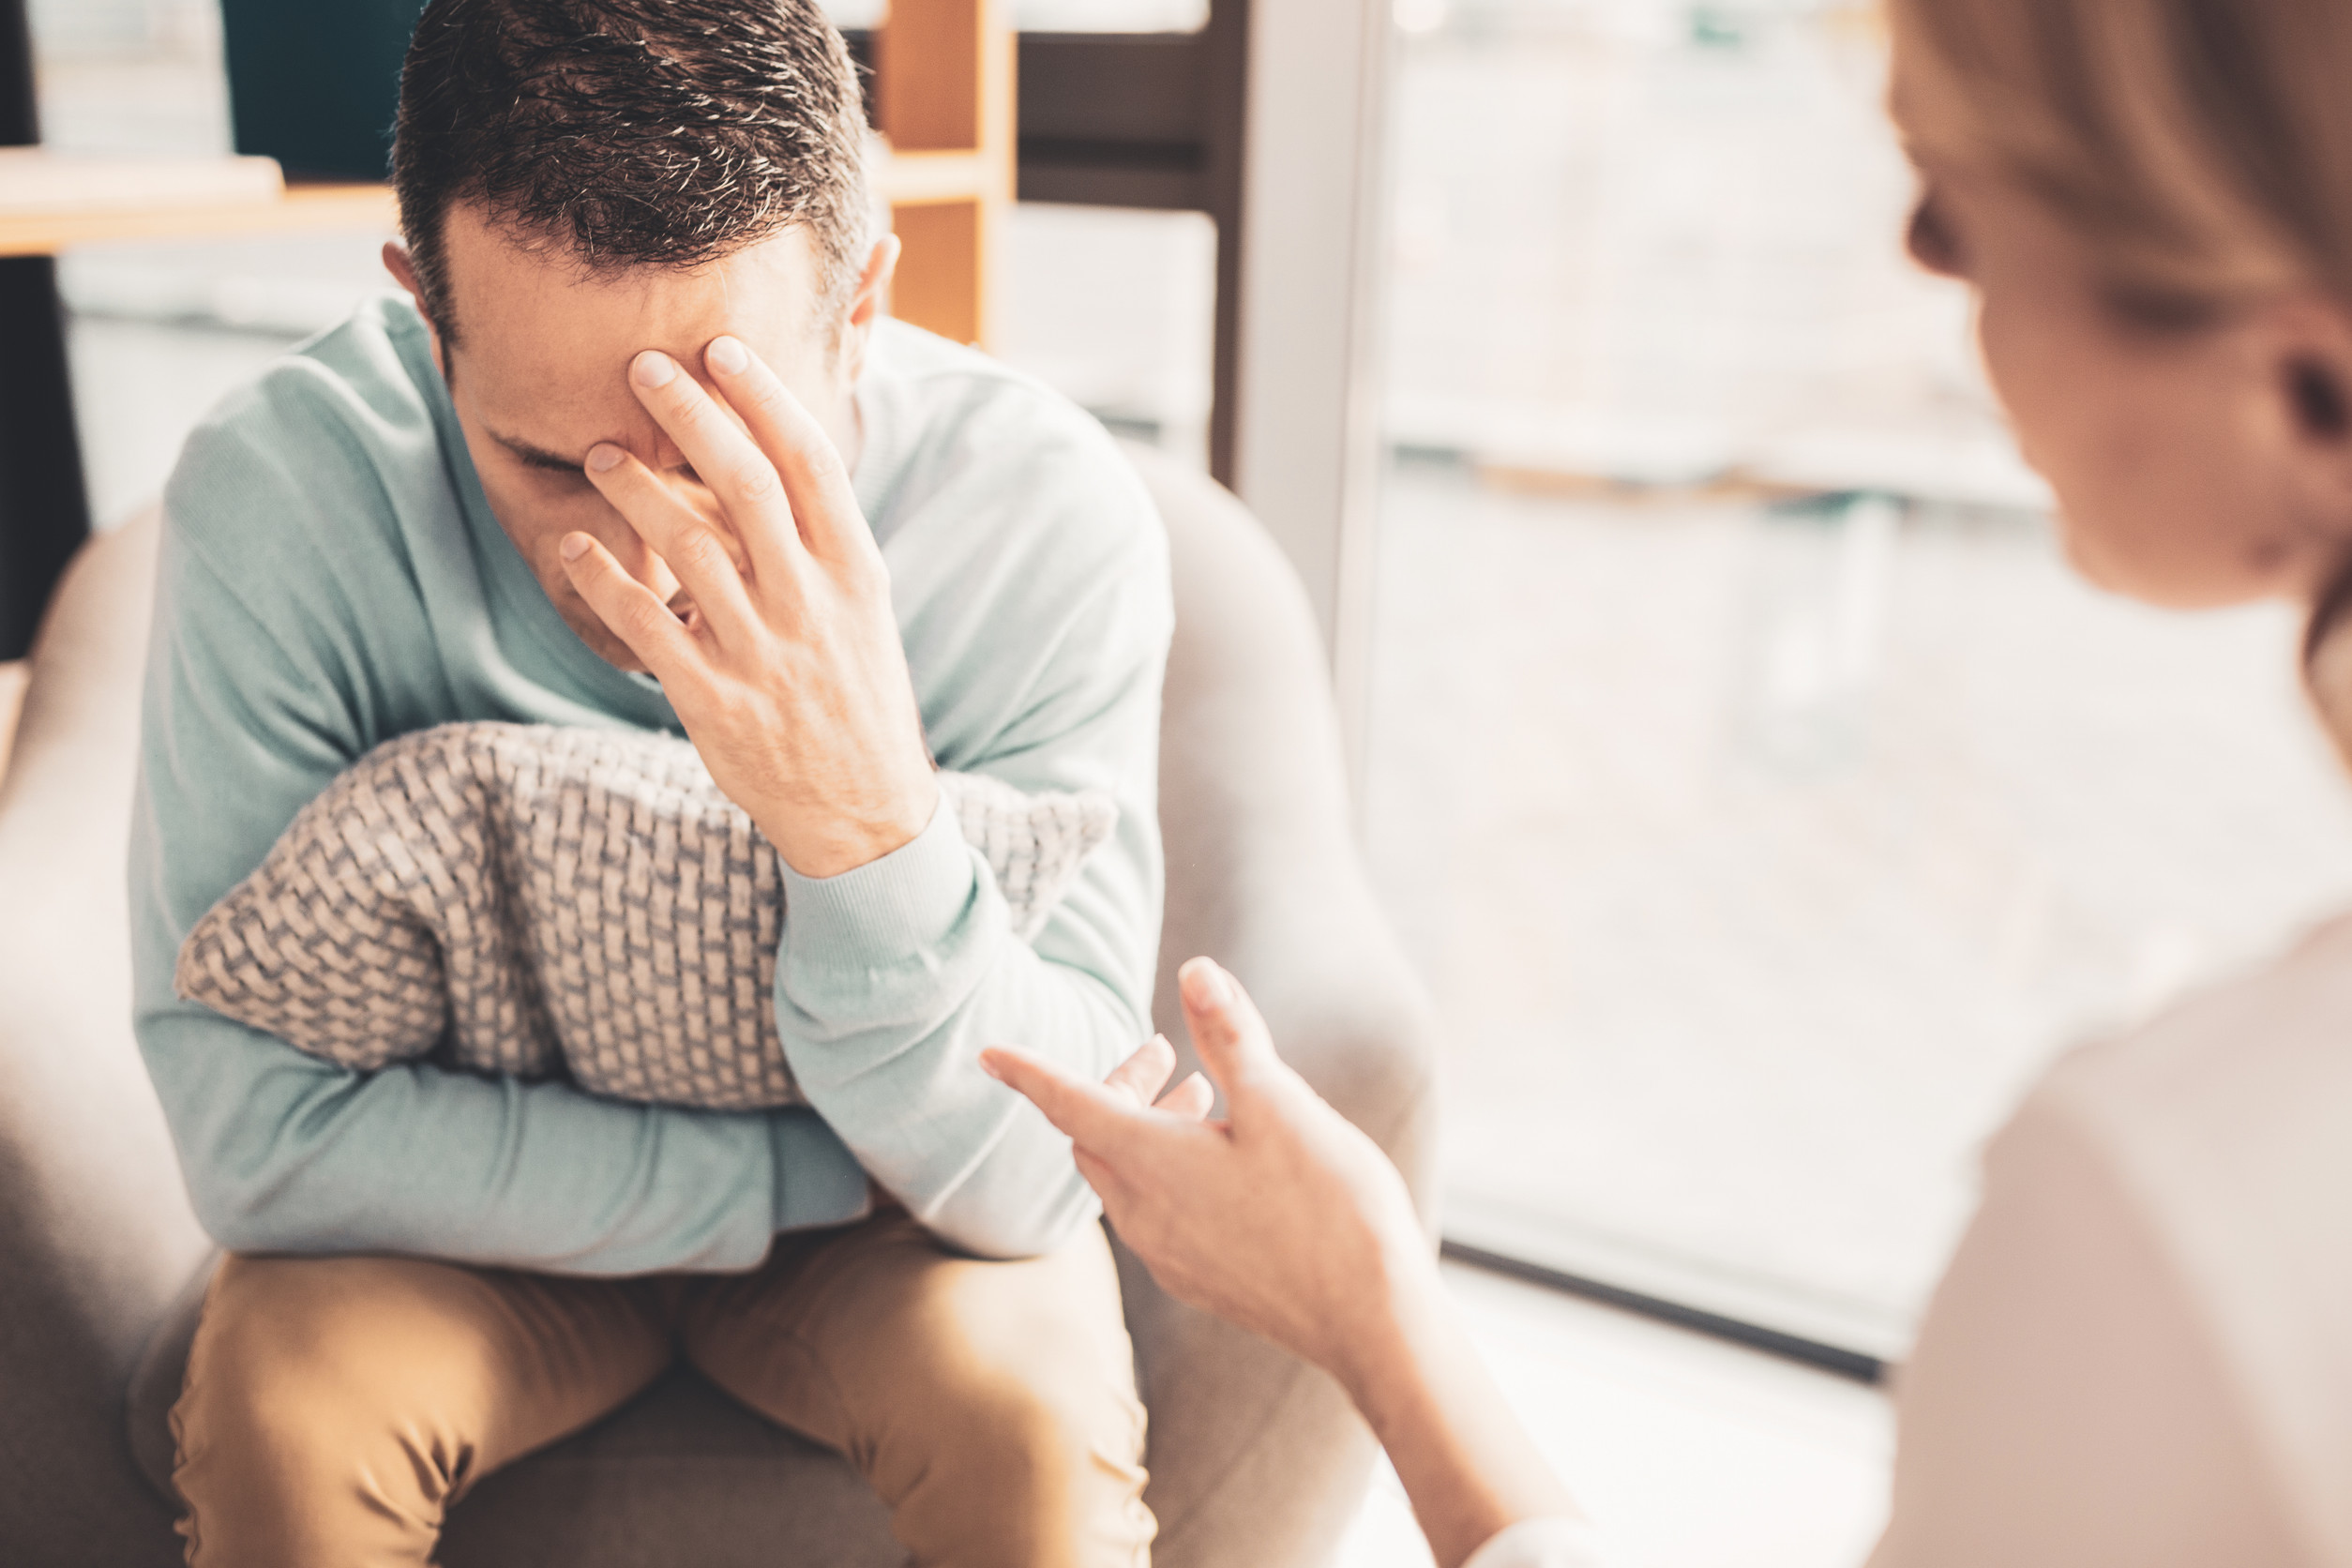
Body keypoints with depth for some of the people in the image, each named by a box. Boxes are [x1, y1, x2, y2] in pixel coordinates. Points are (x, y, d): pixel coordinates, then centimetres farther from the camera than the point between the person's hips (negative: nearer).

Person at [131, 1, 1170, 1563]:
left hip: (875, 1205, 2)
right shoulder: (279, 488, -25)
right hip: (484, 1198, -1)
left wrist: (873, 820, -44)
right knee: (278, 1413, -28)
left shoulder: (1051, 512, -26)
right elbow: (256, 1129, -24)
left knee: (1030, 1418, -26)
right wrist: (825, 1172, -24)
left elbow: (1027, 1175, -25)